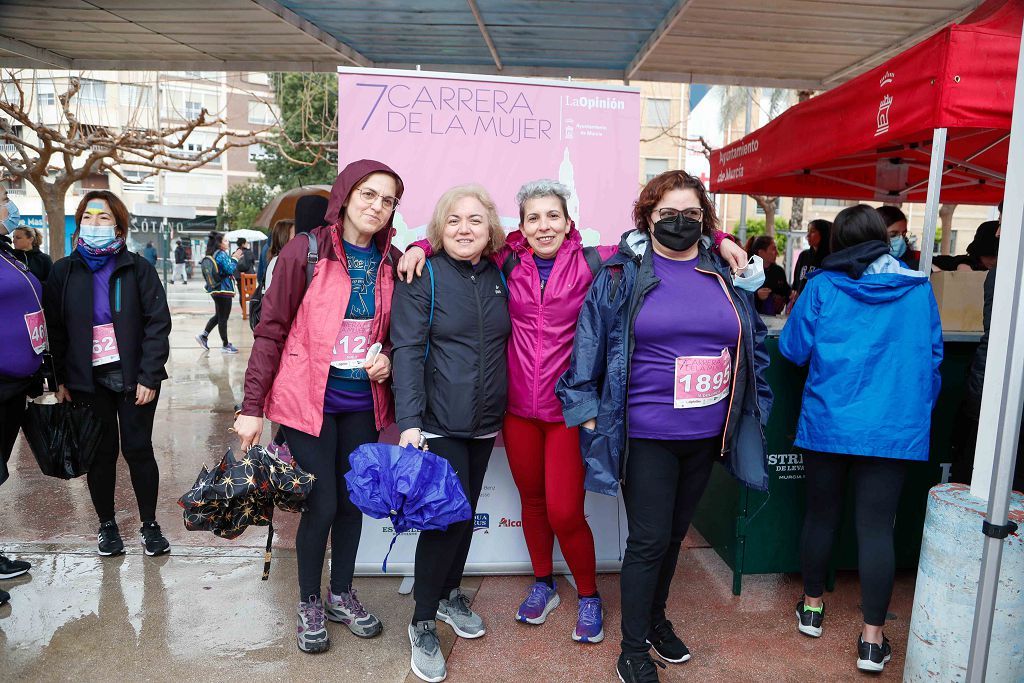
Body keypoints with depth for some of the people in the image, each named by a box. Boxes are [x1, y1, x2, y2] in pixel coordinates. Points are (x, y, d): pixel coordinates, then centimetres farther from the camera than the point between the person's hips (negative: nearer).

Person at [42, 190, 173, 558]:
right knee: (101, 453, 8)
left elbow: (158, 323, -6)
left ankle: (150, 524, 19)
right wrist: (60, 380, 0)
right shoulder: (64, 271, 4)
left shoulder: (138, 268, -2)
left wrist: (149, 375, -12)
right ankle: (106, 524, 26)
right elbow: (53, 329, 7)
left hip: (134, 377, -1)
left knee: (138, 448, 4)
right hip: (88, 380, 2)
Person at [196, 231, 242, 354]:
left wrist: (233, 258, 10)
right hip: (224, 290, -9)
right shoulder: (221, 255, -17)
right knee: (223, 318, 0)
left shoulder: (209, 256, 10)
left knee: (218, 315, 22)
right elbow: (230, 270, -19)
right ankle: (226, 345, 8)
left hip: (214, 290, 9)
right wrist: (234, 259, -6)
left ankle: (203, 335, 17)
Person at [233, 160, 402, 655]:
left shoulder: (393, 263, 2)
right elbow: (270, 331, -8)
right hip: (309, 400, -4)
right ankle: (309, 603, 26)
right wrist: (252, 407, -9)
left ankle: (341, 594, 35)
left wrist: (387, 358, -7)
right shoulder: (304, 253, -10)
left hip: (363, 404, 4)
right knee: (321, 505, 0)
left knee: (353, 501, 13)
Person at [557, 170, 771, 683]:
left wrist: (753, 411, 13)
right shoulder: (623, 273, -4)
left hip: (705, 434, 4)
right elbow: (589, 345, -3)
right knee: (649, 539, 1)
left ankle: (655, 617, 41)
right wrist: (587, 410, -5)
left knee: (675, 533, 19)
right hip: (646, 434, -4)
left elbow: (754, 345, 15)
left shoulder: (725, 275, 7)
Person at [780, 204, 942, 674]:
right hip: (894, 428, 1)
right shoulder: (918, 289, 3)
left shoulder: (822, 286, -4)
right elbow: (932, 357, 11)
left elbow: (792, 348, 0)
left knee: (821, 516, 14)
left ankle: (812, 606, 30)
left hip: (827, 424, 0)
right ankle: (872, 637, 9)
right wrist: (920, 410, 24)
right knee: (876, 528, 4)